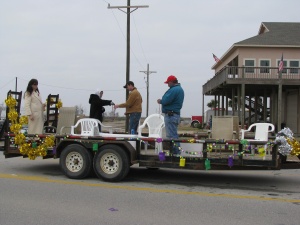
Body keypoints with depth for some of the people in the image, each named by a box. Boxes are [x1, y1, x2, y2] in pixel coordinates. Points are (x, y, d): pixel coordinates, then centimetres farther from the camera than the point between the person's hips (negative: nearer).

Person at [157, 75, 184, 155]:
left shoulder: (173, 90, -17)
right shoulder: (179, 89, 18)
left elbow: (166, 101, -23)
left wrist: (160, 101, -2)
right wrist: (162, 101, 9)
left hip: (170, 115, -11)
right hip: (176, 114, 11)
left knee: (171, 135, -8)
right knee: (174, 134, 17)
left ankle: (175, 152, -7)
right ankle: (177, 151, 21)